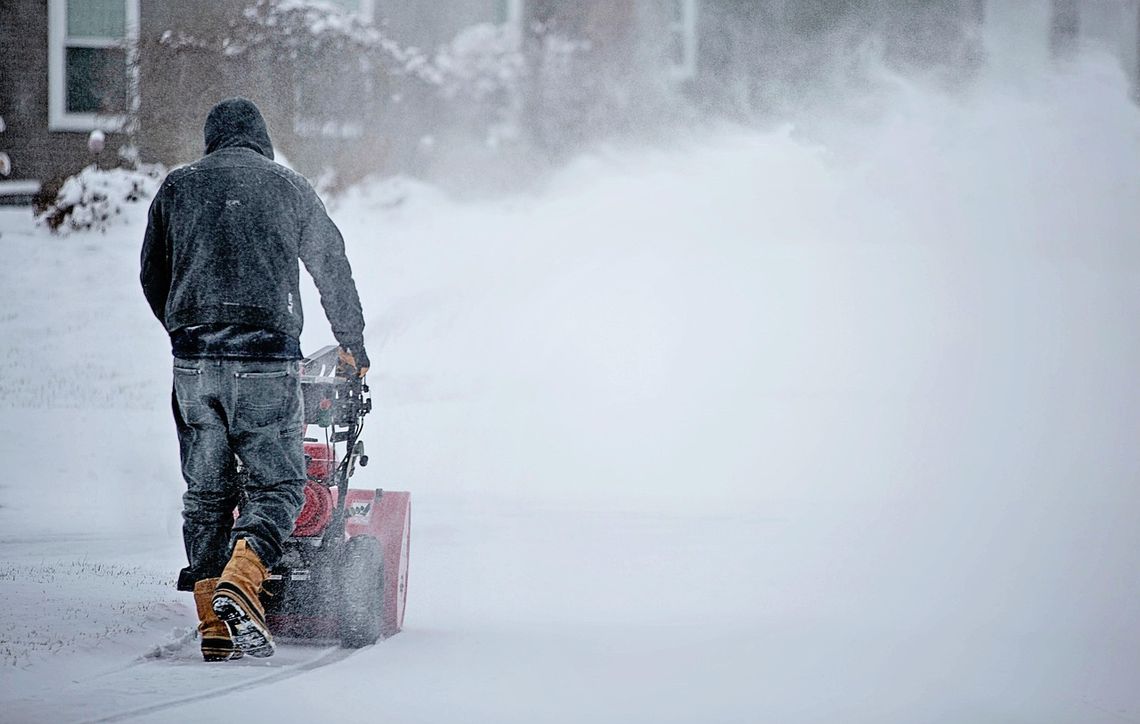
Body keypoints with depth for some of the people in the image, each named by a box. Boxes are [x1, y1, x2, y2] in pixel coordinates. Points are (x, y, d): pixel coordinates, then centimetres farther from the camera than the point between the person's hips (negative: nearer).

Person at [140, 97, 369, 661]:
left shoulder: (177, 188, 12)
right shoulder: (288, 188, 8)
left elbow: (152, 277, 17)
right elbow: (332, 268, 16)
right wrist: (353, 342, 30)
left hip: (192, 361, 3)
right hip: (266, 358, -3)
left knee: (205, 494, 8)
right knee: (277, 485, 1)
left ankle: (213, 628, 4)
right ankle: (238, 584, -23)